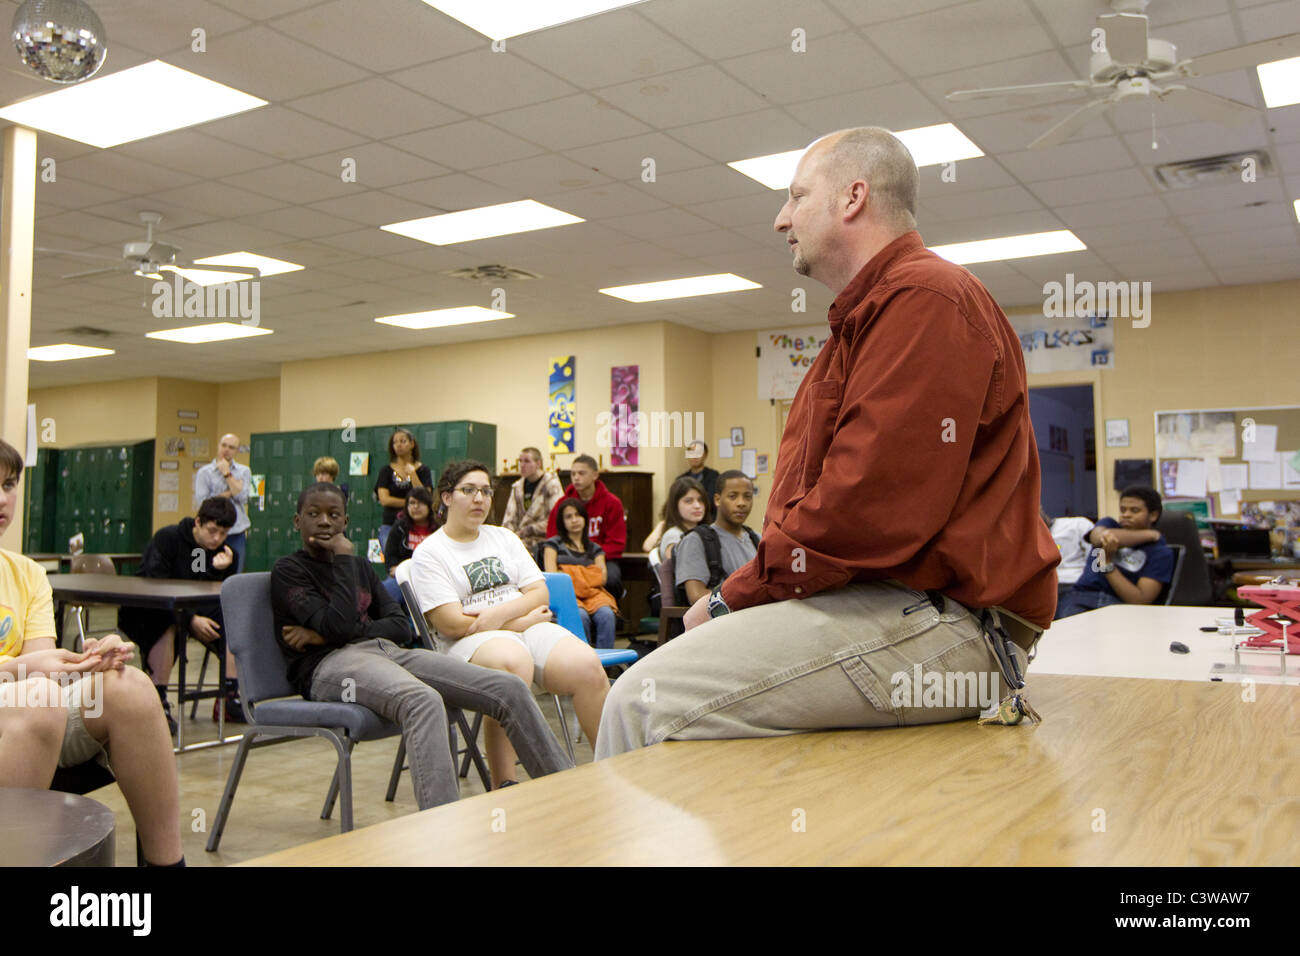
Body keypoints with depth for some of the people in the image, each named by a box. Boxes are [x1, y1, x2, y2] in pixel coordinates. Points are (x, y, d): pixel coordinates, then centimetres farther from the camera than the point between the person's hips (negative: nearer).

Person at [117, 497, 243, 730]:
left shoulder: (225, 552, 0)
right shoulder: (167, 538, -15)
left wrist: (218, 571, -28)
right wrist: (190, 620, -32)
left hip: (194, 612, 5)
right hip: (146, 611, -5)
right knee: (167, 623, -38)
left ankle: (230, 696, -19)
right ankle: (159, 701, -33)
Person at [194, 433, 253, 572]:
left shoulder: (244, 471, 11)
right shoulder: (204, 472, 4)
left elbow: (242, 496, -6)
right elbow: (201, 502, -8)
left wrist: (227, 473, -3)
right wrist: (229, 493, -6)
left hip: (237, 534, 2)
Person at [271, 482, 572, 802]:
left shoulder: (360, 565, 24)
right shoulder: (288, 570, 6)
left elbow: (401, 626, 12)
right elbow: (338, 626, -11)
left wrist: (326, 634, -2)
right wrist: (343, 560, -2)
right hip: (330, 663, -6)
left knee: (510, 689, -11)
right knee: (424, 700, -41)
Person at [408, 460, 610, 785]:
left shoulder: (505, 538, 21)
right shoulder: (428, 554, 4)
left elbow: (541, 594, 11)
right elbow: (452, 624, -7)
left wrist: (498, 614, -9)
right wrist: (523, 620, -5)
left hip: (529, 628, 5)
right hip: (470, 641, -5)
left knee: (586, 665, -26)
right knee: (512, 662, -40)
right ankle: (504, 787, -37)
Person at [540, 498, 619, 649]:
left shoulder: (594, 548, 27)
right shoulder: (554, 544, 21)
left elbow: (602, 578, 10)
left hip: (592, 592, 2)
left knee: (607, 615, -34)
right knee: (581, 616, -38)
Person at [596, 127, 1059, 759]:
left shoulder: (923, 298, -11)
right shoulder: (866, 317, 27)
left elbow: (866, 507, -22)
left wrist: (736, 595, -9)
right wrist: (740, 598, 7)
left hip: (937, 620, -11)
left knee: (646, 701, -21)